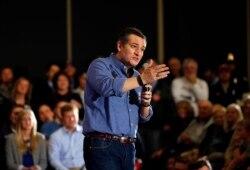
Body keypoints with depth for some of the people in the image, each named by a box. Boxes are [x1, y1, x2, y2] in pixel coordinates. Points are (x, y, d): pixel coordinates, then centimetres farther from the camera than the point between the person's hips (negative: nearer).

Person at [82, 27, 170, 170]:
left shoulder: (135, 76, 18)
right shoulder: (101, 65, -2)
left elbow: (144, 117, 18)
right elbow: (106, 86, -26)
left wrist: (145, 104, -5)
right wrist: (142, 79, -30)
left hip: (128, 147, 7)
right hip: (102, 145, -7)